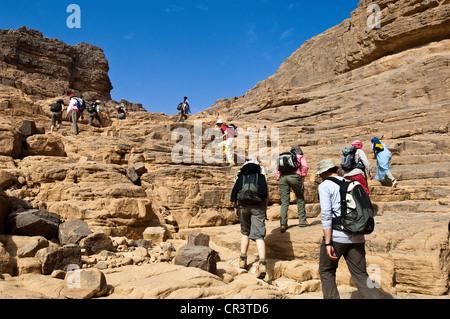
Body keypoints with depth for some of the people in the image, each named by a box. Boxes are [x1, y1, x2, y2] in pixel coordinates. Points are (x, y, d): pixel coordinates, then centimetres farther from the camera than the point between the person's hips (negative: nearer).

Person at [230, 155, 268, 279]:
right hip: (258, 206, -1)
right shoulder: (261, 174, 10)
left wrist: (235, 207, 11)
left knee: (245, 232, 20)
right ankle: (262, 263, -21)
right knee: (259, 235, -4)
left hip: (243, 205, 1)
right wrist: (265, 208, 11)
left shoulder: (241, 174, 12)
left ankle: (243, 260, 17)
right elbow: (266, 192, 5)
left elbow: (235, 191, 6)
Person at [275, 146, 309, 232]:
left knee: (284, 201, 3)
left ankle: (283, 224, -5)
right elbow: (305, 166, 2)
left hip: (282, 177, 3)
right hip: (295, 176, -3)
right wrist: (302, 180, 5)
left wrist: (280, 181, 20)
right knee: (300, 199, 14)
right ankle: (302, 220, 16)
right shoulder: (300, 157, 23)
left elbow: (277, 172, 23)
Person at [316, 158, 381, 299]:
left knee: (326, 272, 13)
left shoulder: (325, 186, -4)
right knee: (361, 274, 8)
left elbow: (326, 215, -14)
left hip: (336, 236, -5)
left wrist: (328, 243, -15)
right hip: (357, 237, 6)